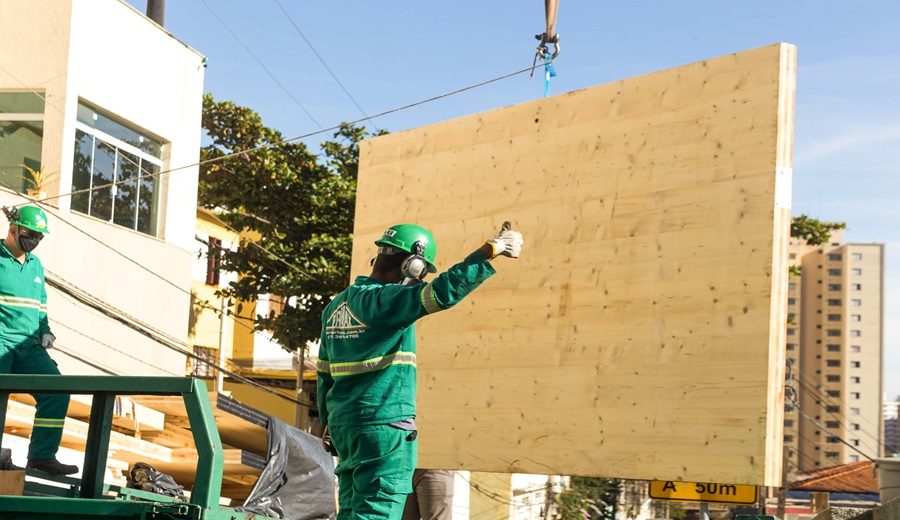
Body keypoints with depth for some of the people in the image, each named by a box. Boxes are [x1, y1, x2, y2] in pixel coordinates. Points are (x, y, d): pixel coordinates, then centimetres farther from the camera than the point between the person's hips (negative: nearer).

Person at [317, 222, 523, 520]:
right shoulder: (383, 299, -14)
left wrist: (328, 423, 28)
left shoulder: (336, 306, 14)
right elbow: (443, 292, -25)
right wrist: (491, 250, -19)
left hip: (343, 425, 9)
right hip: (384, 427, -9)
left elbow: (325, 373, 20)